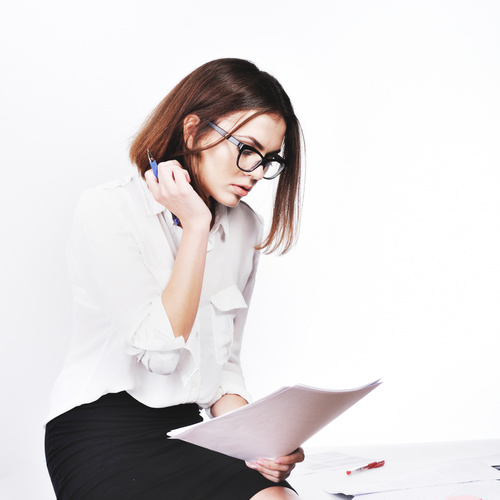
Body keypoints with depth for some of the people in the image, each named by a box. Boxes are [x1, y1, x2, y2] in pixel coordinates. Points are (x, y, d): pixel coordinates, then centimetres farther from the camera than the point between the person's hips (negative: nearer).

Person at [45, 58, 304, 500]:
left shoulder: (244, 227, 8)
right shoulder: (107, 211, -9)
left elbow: (225, 364, 11)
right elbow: (161, 350, -17)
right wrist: (195, 226, -15)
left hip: (190, 430, 5)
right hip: (103, 433, -5)